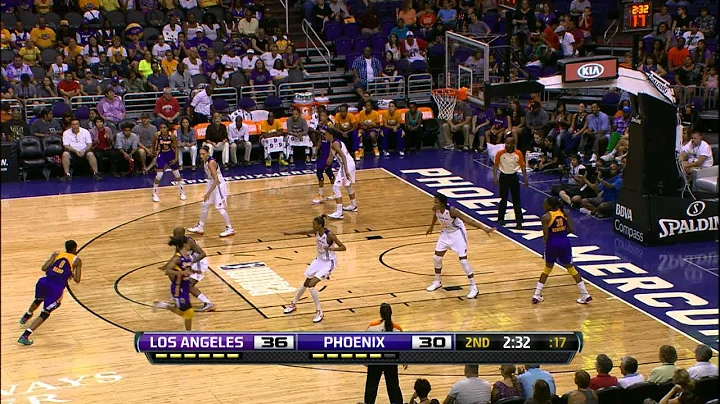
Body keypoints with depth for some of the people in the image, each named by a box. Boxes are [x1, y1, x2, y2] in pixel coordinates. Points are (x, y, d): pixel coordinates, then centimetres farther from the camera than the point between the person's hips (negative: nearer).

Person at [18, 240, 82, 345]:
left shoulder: (57, 254, 13)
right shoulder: (77, 261, 7)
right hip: (57, 289, -4)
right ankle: (25, 336, -7)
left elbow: (44, 268, 4)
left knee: (38, 300, 37)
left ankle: (26, 316, 65)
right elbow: (77, 280, 3)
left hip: (45, 282, 4)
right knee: (44, 314, 6)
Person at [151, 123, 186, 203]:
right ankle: (154, 194, 6)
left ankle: (182, 192, 29)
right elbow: (153, 143, 2)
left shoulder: (172, 136, -20)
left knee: (176, 173, 12)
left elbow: (175, 147, -9)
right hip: (161, 155, -1)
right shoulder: (157, 135, -20)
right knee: (159, 174, -11)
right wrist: (154, 151, 9)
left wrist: (176, 158, -14)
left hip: (170, 154, 1)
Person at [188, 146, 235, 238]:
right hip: (212, 183, 10)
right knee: (205, 205, 14)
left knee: (219, 208, -6)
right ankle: (200, 227, 25)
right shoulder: (205, 160, -2)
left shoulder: (211, 163, -29)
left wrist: (208, 193, -30)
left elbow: (216, 180, -30)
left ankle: (229, 229, 6)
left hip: (219, 185, -10)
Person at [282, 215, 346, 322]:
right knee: (306, 284, 18)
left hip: (329, 262, -7)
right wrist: (291, 233, 11)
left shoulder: (329, 235, -27)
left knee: (311, 285, -18)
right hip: (319, 260, 7)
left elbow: (343, 247, -27)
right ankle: (294, 304, 38)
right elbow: (305, 232, 15)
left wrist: (331, 249, -43)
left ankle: (319, 312, -7)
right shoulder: (316, 232, -7)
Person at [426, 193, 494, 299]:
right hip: (446, 232, 7)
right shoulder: (435, 209, -16)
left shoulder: (451, 210, -35)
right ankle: (437, 282, 31)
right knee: (437, 257, 9)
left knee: (463, 260, -12)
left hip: (457, 233, -7)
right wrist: (431, 226, 29)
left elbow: (467, 219, -40)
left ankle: (473, 287, -2)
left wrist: (484, 228, -48)